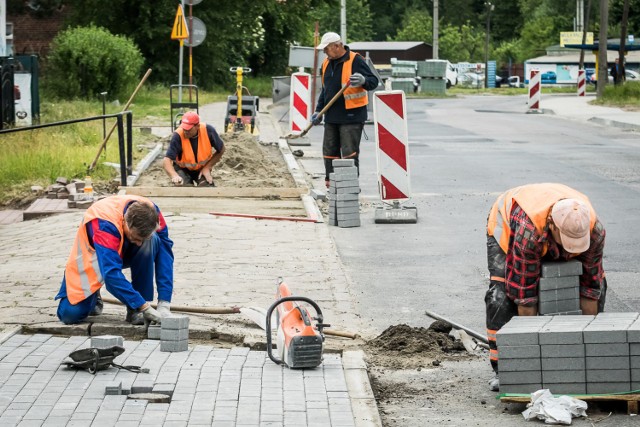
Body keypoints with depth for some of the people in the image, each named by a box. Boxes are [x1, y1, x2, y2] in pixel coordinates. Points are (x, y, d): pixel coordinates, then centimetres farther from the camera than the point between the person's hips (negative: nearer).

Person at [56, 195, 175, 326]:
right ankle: (92, 295, 15)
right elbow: (111, 273, -47)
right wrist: (145, 307, -50)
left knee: (153, 240, -32)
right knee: (70, 314, -22)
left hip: (125, 251, 3)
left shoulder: (151, 213, -28)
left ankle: (136, 311, -20)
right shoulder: (105, 224, -41)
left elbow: (165, 256, -27)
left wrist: (164, 304, -35)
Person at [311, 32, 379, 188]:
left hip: (351, 116, -8)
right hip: (331, 117, 8)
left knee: (350, 153, -7)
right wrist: (319, 110, 21)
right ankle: (331, 184, 15)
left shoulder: (355, 60, -9)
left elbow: (374, 81, -13)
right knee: (330, 151, 9)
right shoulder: (327, 64, 14)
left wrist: (363, 80, -34)